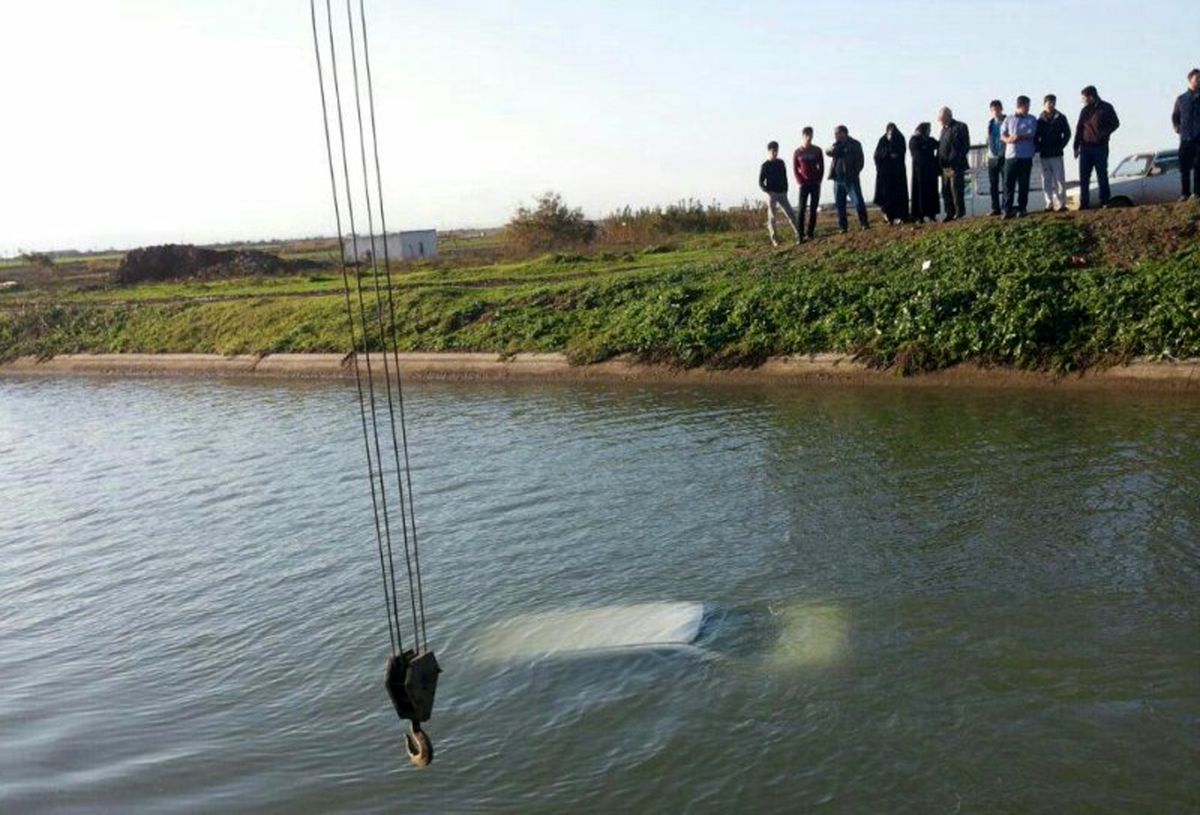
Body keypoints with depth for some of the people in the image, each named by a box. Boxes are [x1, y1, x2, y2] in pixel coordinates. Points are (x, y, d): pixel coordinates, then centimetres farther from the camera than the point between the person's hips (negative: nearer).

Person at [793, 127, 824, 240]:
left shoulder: (817, 150, 6)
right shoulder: (797, 152, 2)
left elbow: (821, 167, 8)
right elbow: (795, 169, 3)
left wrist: (819, 180, -3)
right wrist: (799, 182, -8)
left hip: (815, 183, 2)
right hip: (804, 184, -2)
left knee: (813, 209, 1)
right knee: (802, 208, -7)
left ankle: (810, 232, 4)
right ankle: (800, 233, -6)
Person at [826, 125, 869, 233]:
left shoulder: (855, 144, -1)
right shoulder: (836, 145, 16)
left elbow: (860, 161, -4)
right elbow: (828, 152, 2)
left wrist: (855, 173, -13)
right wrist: (836, 144, -13)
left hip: (851, 179, -5)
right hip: (838, 179, 5)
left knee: (858, 202, -9)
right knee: (839, 204, 4)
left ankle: (864, 224, 1)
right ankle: (842, 227, 10)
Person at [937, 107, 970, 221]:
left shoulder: (960, 127, -5)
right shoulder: (944, 129, 19)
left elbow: (964, 147, -11)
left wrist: (953, 162, -19)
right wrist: (939, 163, 9)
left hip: (955, 166, -8)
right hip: (945, 167, 8)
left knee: (956, 190, -7)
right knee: (946, 191, 10)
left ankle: (960, 213, -1)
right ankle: (950, 214, 17)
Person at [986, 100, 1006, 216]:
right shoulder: (990, 123, 11)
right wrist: (988, 155, 12)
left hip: (1004, 157, -5)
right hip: (992, 157, 5)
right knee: (993, 185, 7)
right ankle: (995, 208, 13)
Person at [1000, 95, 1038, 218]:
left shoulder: (1032, 120, 6)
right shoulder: (1009, 119, 12)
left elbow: (1030, 135, -7)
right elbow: (1002, 134, 4)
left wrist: (1017, 137, -14)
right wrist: (1008, 139, -16)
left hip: (1025, 156, -1)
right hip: (1010, 156, 1)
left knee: (1023, 184, 1)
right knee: (1008, 183, -2)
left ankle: (1021, 209, 7)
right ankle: (1008, 209, 2)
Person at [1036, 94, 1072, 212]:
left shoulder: (1061, 118, 2)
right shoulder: (1040, 120, 5)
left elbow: (1067, 134, 4)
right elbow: (1036, 137, 7)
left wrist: (1060, 147, -5)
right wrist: (1039, 149, -6)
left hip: (1057, 154, -2)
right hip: (1044, 155, 2)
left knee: (1059, 179, -3)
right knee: (1046, 181, 4)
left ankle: (1061, 203, -1)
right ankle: (1050, 204, 9)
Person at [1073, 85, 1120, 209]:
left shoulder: (1106, 108, 1)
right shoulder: (1084, 111, 11)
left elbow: (1115, 123, 2)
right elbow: (1079, 129, 13)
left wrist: (1104, 134, -14)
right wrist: (1076, 147, 7)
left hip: (1101, 147, -3)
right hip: (1085, 147, 3)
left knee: (1102, 176, -1)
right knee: (1083, 177, -1)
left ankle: (1105, 202, 4)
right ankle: (1084, 203, 2)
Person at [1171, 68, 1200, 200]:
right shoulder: (1181, 99, 11)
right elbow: (1175, 116, 22)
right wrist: (1177, 127, 7)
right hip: (1185, 139, 2)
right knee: (1184, 168, 2)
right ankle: (1185, 193, 8)